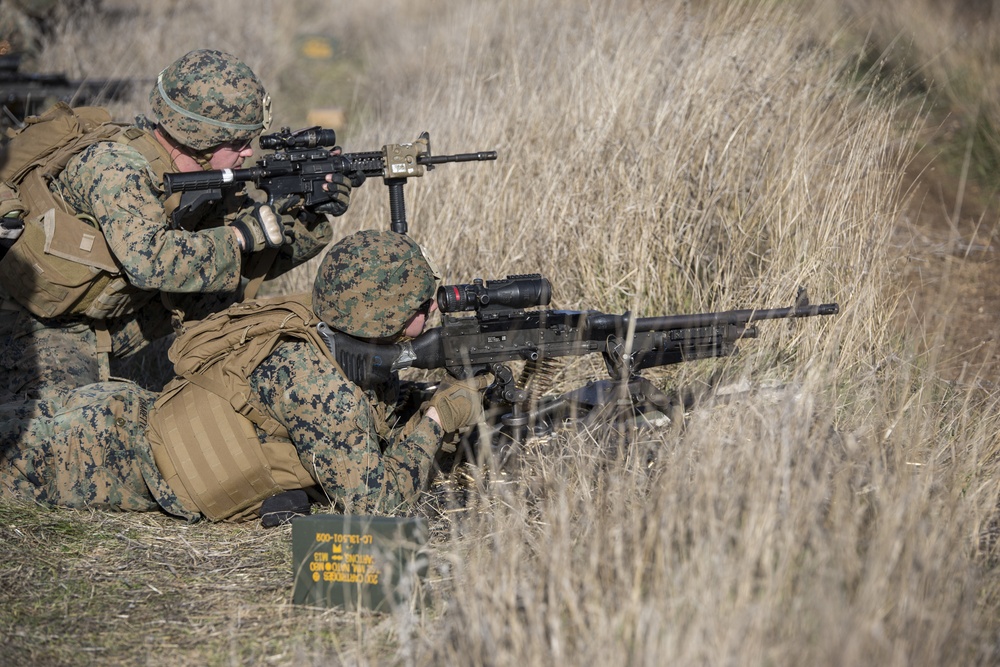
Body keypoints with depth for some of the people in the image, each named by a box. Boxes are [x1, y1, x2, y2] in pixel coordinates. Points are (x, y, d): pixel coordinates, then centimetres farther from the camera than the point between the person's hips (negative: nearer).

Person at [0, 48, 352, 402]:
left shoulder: (205, 174, -5)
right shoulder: (116, 166, -29)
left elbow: (256, 261, 2)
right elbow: (148, 260, -43)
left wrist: (311, 217, -16)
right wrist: (244, 233, -34)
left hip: (101, 324, 8)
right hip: (30, 325, -8)